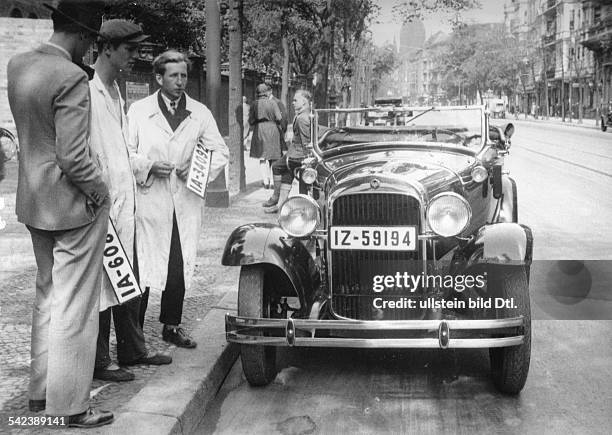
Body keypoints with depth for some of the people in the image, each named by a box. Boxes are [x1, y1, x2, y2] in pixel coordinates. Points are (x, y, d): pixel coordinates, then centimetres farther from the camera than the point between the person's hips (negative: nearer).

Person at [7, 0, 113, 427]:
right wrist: (100, 192, -8)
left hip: (33, 199, 8)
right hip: (73, 201, -8)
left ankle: (41, 392, 32)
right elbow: (73, 156, -24)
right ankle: (70, 406, 11)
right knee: (75, 304, 2)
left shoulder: (17, 65, 3)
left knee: (47, 294, 21)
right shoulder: (72, 79, -21)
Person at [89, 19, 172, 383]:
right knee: (103, 285, 0)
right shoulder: (88, 91, -15)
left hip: (125, 203, 9)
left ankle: (133, 350, 28)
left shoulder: (115, 91, 15)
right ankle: (99, 363, 11)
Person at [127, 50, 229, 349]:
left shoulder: (200, 113, 10)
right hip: (150, 200, -3)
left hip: (187, 203, 3)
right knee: (142, 268, -4)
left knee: (180, 269, 7)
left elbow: (220, 152, 12)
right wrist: (148, 167, -14)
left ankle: (172, 326, 21)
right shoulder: (138, 111, 4)